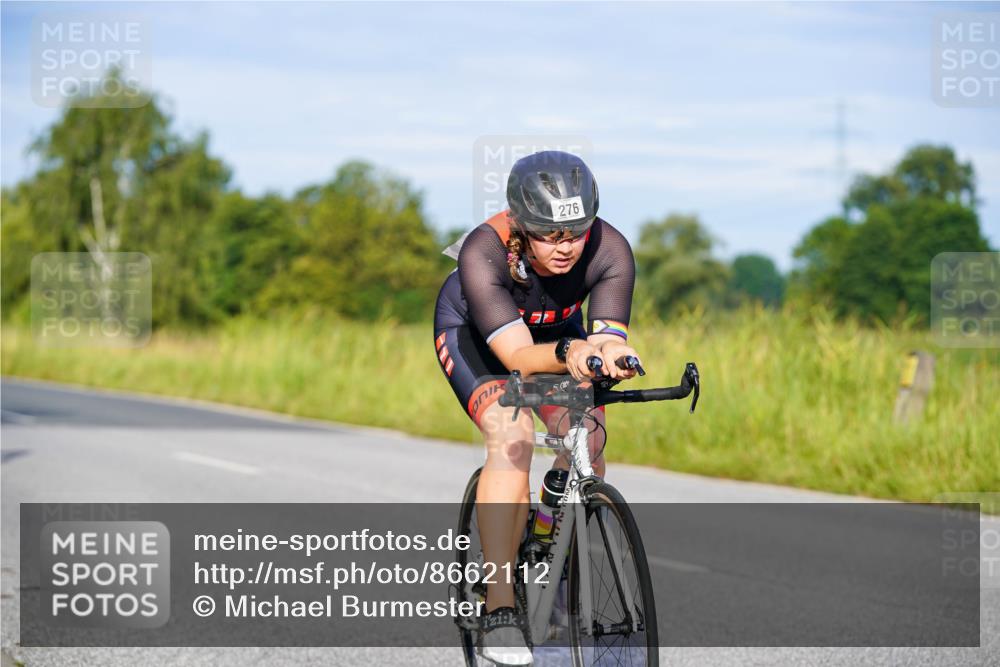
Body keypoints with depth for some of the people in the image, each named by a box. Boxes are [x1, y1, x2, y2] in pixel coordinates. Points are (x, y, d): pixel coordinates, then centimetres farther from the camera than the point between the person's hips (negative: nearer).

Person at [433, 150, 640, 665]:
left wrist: (612, 353, -62)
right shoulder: (484, 252, -39)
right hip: (472, 332, -3)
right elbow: (517, 354, -46)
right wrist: (569, 354, -66)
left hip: (557, 332, 4)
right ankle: (499, 610, -27)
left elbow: (610, 336, -38)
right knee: (513, 438, -28)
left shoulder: (609, 250, -31)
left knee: (587, 441, -19)